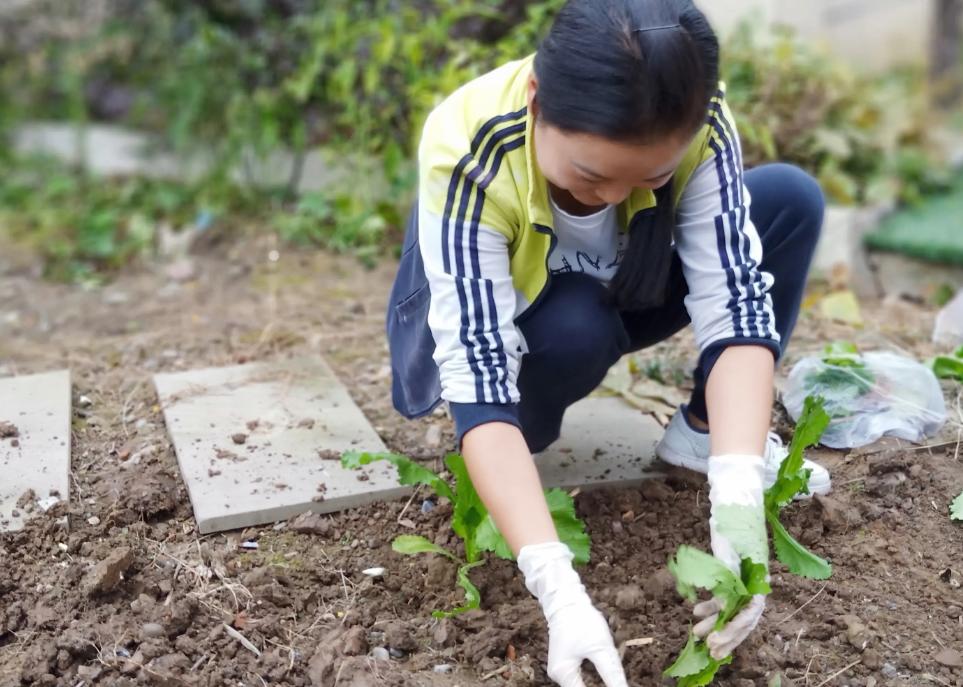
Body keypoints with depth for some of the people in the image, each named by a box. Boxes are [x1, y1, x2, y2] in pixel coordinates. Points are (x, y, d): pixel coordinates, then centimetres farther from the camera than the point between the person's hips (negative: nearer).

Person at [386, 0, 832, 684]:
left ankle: (703, 431, -4)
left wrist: (738, 497, -48)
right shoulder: (470, 159, -37)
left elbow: (735, 303, -33)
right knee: (576, 331, -38)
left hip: (620, 293, 3)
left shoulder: (698, 124, -28)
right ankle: (509, 451, -5)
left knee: (791, 198, -17)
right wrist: (559, 589, -51)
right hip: (499, 322, -3)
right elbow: (479, 376, -42)